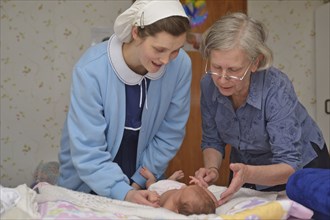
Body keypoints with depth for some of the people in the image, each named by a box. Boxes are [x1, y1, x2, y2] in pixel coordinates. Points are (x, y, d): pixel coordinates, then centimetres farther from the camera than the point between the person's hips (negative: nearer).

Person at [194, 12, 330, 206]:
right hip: (247, 166, 4)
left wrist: (249, 174, -52)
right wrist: (212, 170, -28)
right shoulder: (209, 84, -21)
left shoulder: (276, 89, -34)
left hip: (300, 166, -3)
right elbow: (212, 141, -8)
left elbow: (289, 166, -34)